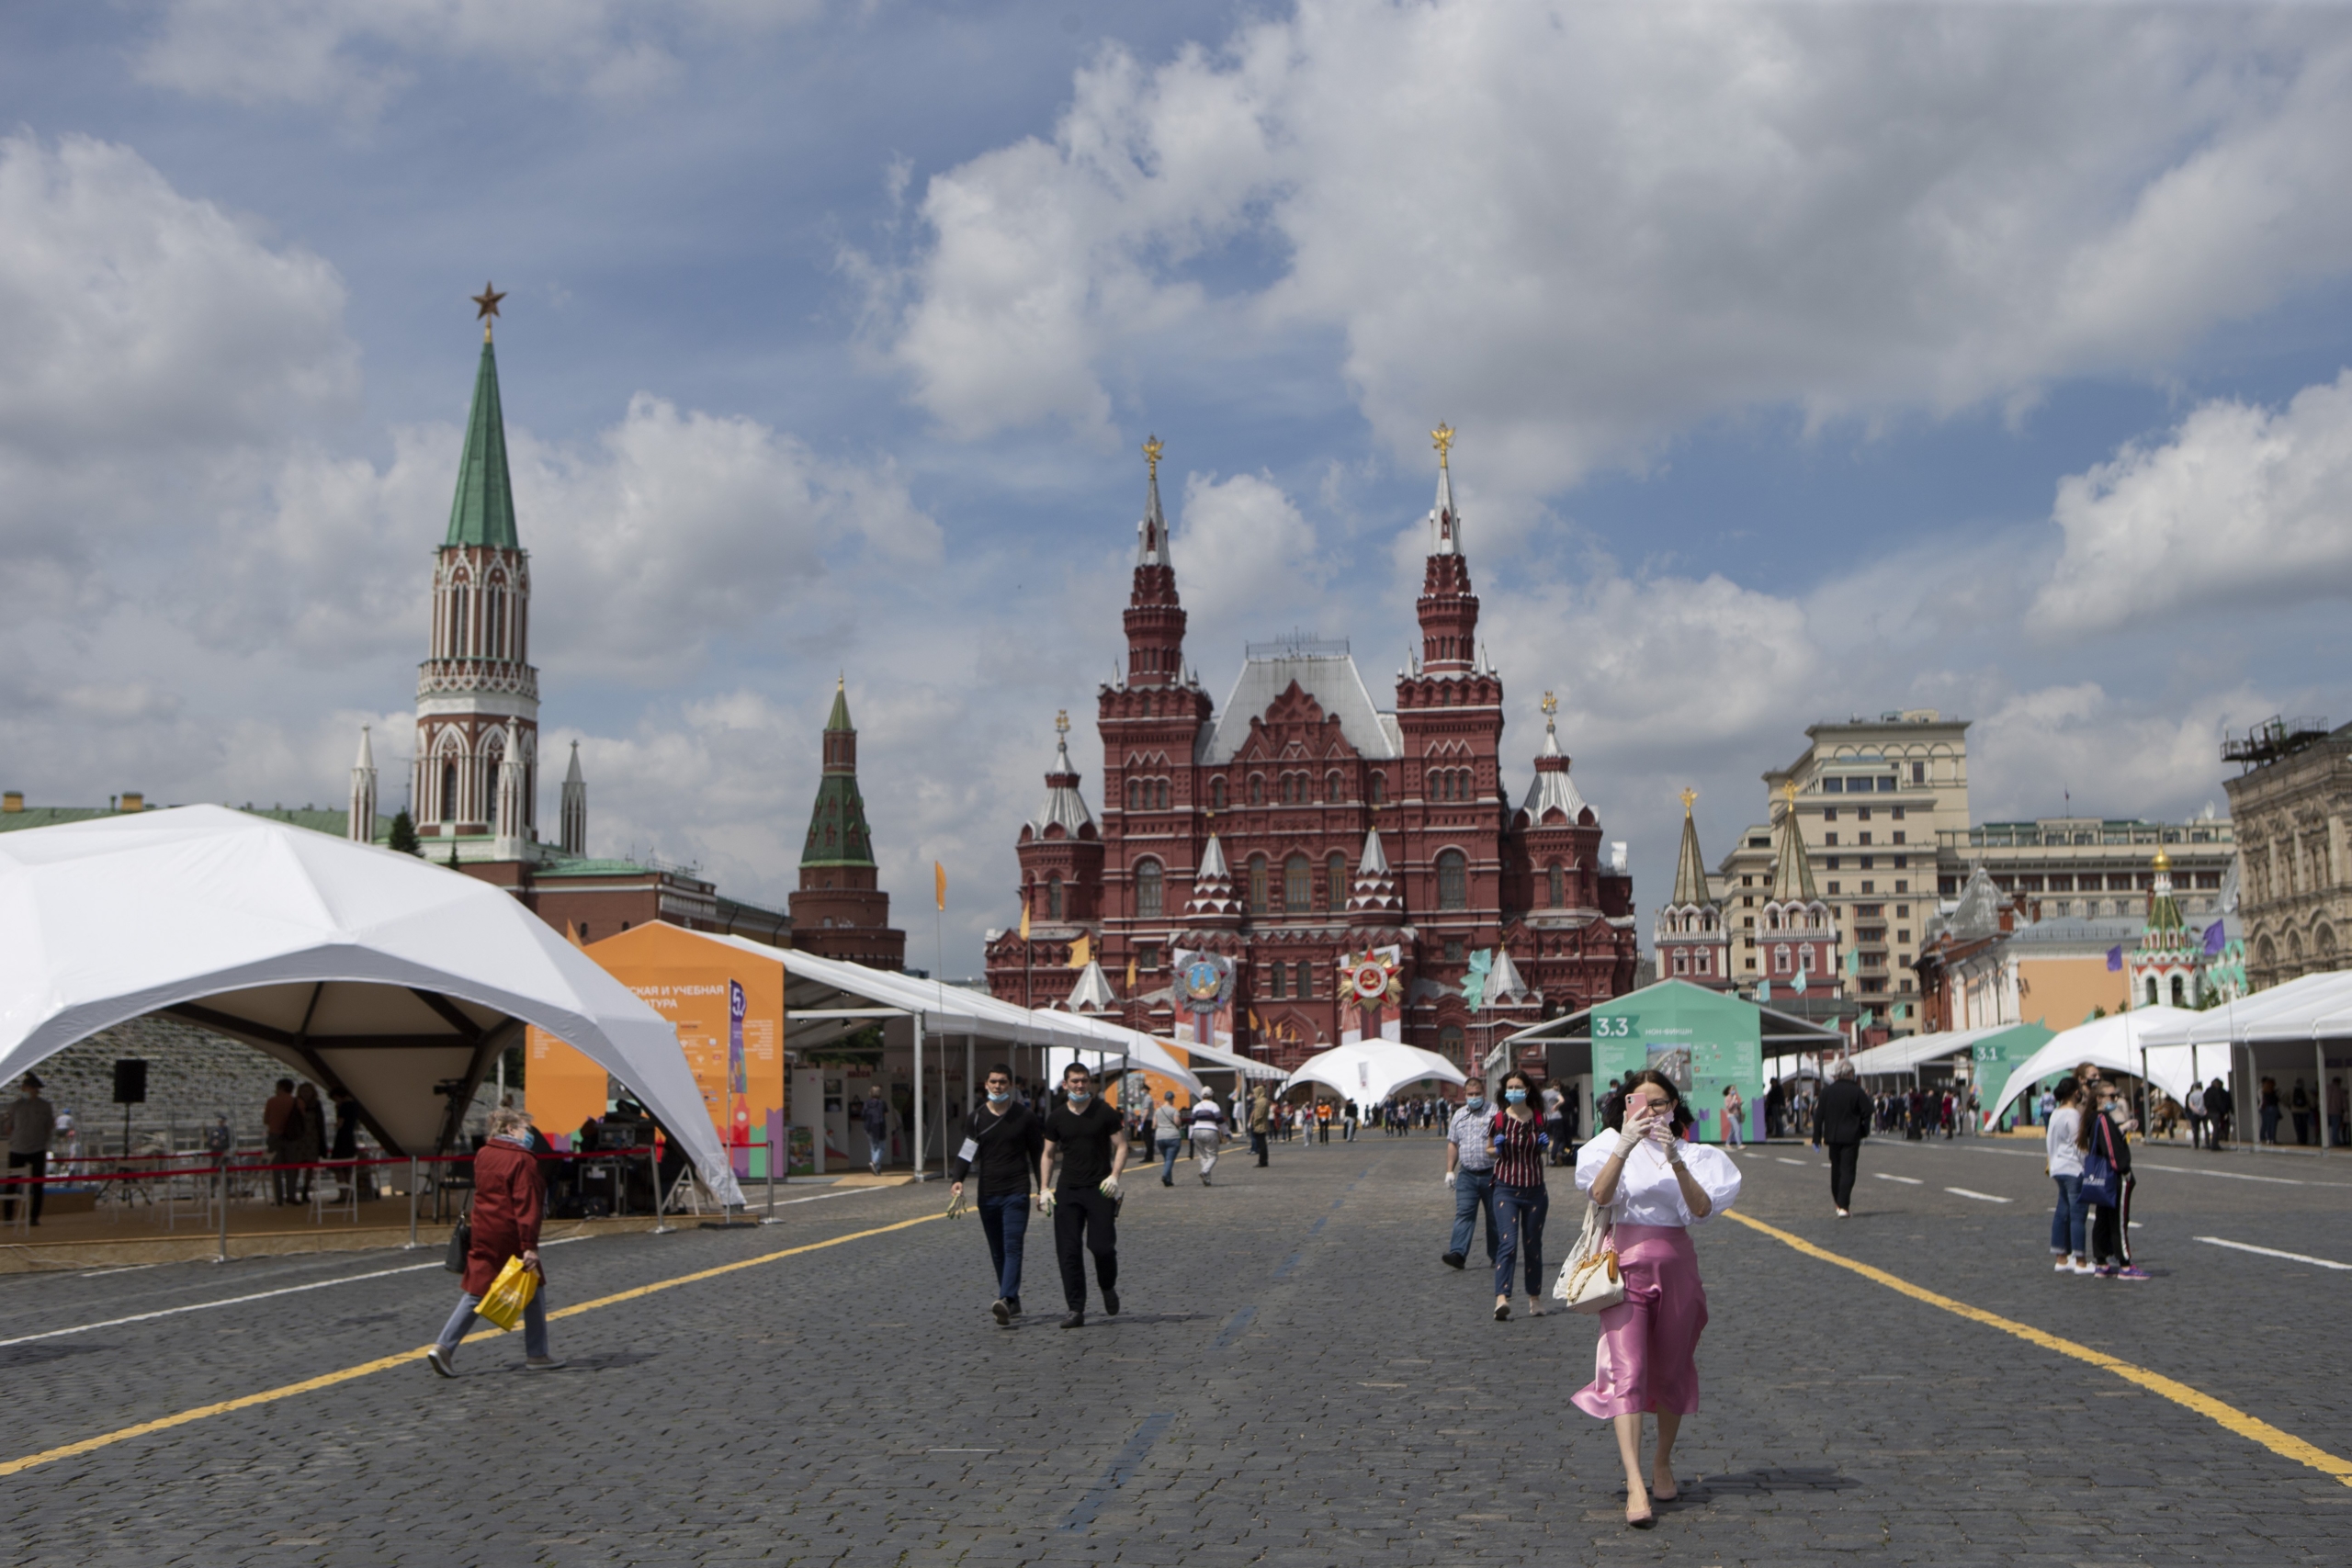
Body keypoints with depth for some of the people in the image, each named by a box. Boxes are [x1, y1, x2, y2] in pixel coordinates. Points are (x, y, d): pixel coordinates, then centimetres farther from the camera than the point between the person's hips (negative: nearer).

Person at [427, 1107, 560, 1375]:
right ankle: (536, 1355, 14)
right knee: (533, 1290, 9)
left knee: (474, 1292, 9)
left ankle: (444, 1346, -5)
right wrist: (529, 1245, -19)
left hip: (483, 1234, 6)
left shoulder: (482, 1155, 9)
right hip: (511, 1236, -6)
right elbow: (527, 1205, -18)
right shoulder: (523, 1160, -13)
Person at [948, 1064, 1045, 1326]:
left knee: (1012, 1248, -15)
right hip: (987, 1195, 3)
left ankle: (1006, 1300, -27)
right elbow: (965, 1152, 2)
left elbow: (1038, 1154, 8)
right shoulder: (976, 1118, 7)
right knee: (997, 1253, 8)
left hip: (1016, 1193, -3)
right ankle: (1013, 1303, 18)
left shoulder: (1024, 1117, 2)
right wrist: (957, 1180, -16)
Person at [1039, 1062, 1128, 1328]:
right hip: (1067, 1189, 2)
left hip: (1099, 1189, -2)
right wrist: (1044, 1189, 5)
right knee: (1068, 1251, -4)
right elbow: (1047, 1154, 14)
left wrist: (1114, 1176, -12)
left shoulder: (1105, 1113, 1)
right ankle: (1076, 1310, 2)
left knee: (1102, 1246, -9)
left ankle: (1108, 1288, 22)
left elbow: (1121, 1146, 3)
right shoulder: (1056, 1117, 7)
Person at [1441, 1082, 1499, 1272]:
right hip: (1467, 1175, 3)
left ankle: (1495, 1256, 18)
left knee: (1494, 1217, 7)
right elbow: (1453, 1144, 16)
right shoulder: (1458, 1116, 12)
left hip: (1491, 1174, -3)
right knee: (1463, 1214, -8)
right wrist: (1450, 1170, 12)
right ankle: (1457, 1254, -17)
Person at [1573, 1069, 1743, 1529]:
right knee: (1627, 1372, -14)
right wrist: (1625, 1145, -27)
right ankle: (1635, 1486, -21)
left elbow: (1702, 1207, -11)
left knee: (1672, 1372, 11)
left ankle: (1662, 1465, 32)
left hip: (1677, 1265, 2)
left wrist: (1675, 1160, -23)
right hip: (1626, 1264, -2)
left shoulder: (1692, 1154, 6)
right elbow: (1600, 1194, -16)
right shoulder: (1612, 1147, 3)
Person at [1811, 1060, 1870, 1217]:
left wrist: (1817, 1137, 4)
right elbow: (1866, 1112, -6)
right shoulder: (1857, 1091, -7)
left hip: (1833, 1136, 3)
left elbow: (1819, 1115, 0)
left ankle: (1839, 1203, 24)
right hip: (1851, 1137, -3)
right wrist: (1865, 1131, 11)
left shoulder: (1827, 1091, 0)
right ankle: (1843, 1206, -14)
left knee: (1835, 1169, 17)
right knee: (1848, 1171, -4)